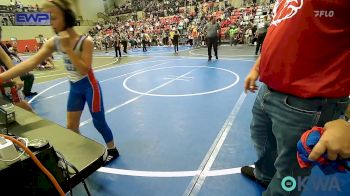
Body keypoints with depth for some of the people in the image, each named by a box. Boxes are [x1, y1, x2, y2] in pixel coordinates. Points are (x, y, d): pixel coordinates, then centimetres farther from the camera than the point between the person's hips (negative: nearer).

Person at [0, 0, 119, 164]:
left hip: (89, 87, -6)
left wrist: (68, 48, -30)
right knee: (71, 127, 11)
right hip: (74, 88, 6)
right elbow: (31, 62, -8)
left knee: (98, 122, 6)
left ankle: (112, 150, 29)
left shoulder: (85, 41, -19)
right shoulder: (54, 42, -3)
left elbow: (84, 70, -26)